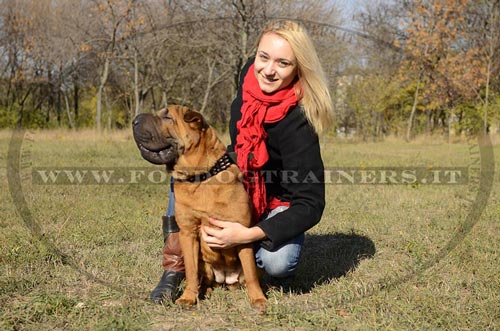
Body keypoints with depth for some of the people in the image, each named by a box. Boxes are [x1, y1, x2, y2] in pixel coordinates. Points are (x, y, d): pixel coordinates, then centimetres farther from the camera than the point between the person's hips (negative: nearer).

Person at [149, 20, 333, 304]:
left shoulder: (297, 125, -35)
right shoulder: (251, 72, -18)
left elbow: (310, 205, -33)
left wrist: (248, 235, -41)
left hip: (278, 201, -5)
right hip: (239, 179, 5)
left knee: (277, 263, -30)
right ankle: (175, 267, -13)